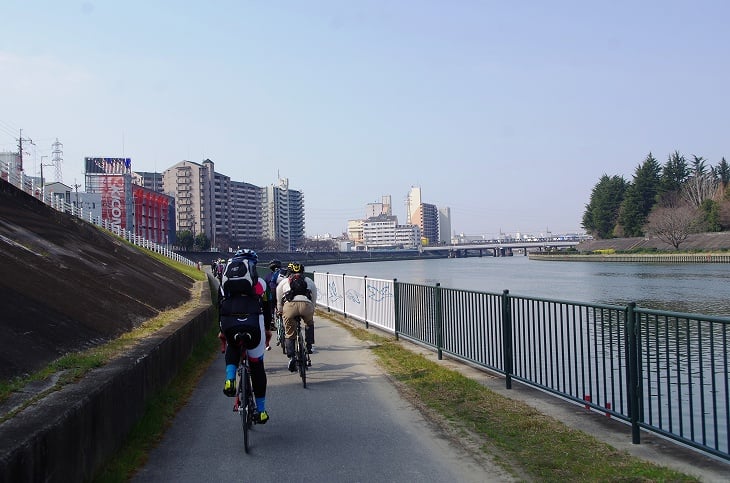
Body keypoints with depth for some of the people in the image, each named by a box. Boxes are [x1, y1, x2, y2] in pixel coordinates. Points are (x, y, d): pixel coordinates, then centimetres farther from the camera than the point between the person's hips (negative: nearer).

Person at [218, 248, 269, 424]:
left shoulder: (225, 282, 26)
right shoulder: (259, 282, 21)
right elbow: (267, 307, 23)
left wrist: (222, 330, 40)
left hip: (229, 323, 2)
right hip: (252, 322, -1)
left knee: (232, 349, 36)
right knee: (257, 366, 15)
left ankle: (229, 380, 9)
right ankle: (261, 411, 21)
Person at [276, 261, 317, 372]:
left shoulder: (283, 282, 31)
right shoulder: (309, 281, 32)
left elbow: (279, 301, 36)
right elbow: (314, 299, 36)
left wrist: (280, 311, 51)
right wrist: (311, 311, 50)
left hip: (289, 305, 0)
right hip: (306, 304, 0)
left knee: (290, 334, 14)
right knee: (309, 323, 32)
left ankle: (291, 357, 1)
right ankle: (309, 346, 21)